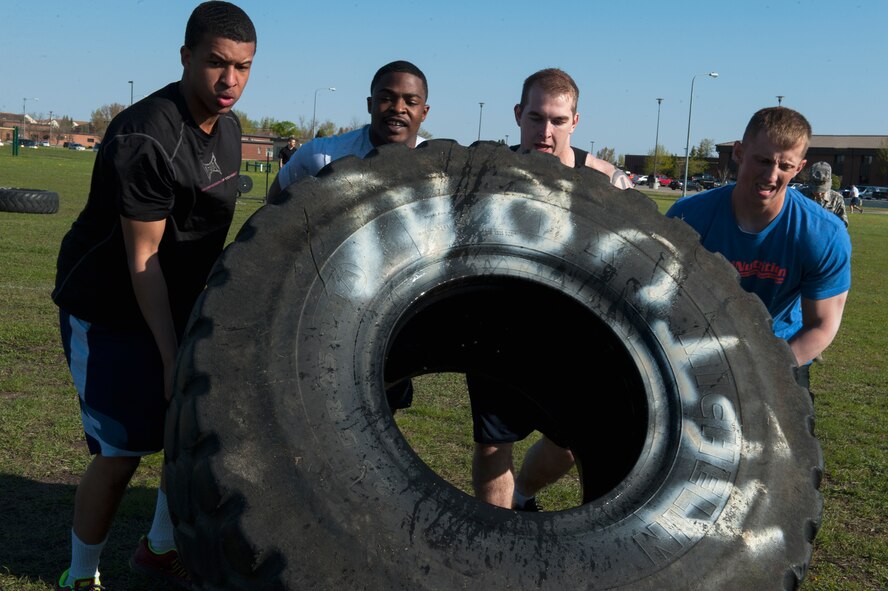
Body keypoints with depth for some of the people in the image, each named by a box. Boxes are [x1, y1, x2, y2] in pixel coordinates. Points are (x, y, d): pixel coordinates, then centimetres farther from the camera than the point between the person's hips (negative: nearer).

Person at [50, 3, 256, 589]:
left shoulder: (228, 128, 1)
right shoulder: (145, 138, -26)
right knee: (122, 453, -5)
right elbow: (142, 259, -24)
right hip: (109, 312, -8)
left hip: (178, 304, 8)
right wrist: (170, 358, -24)